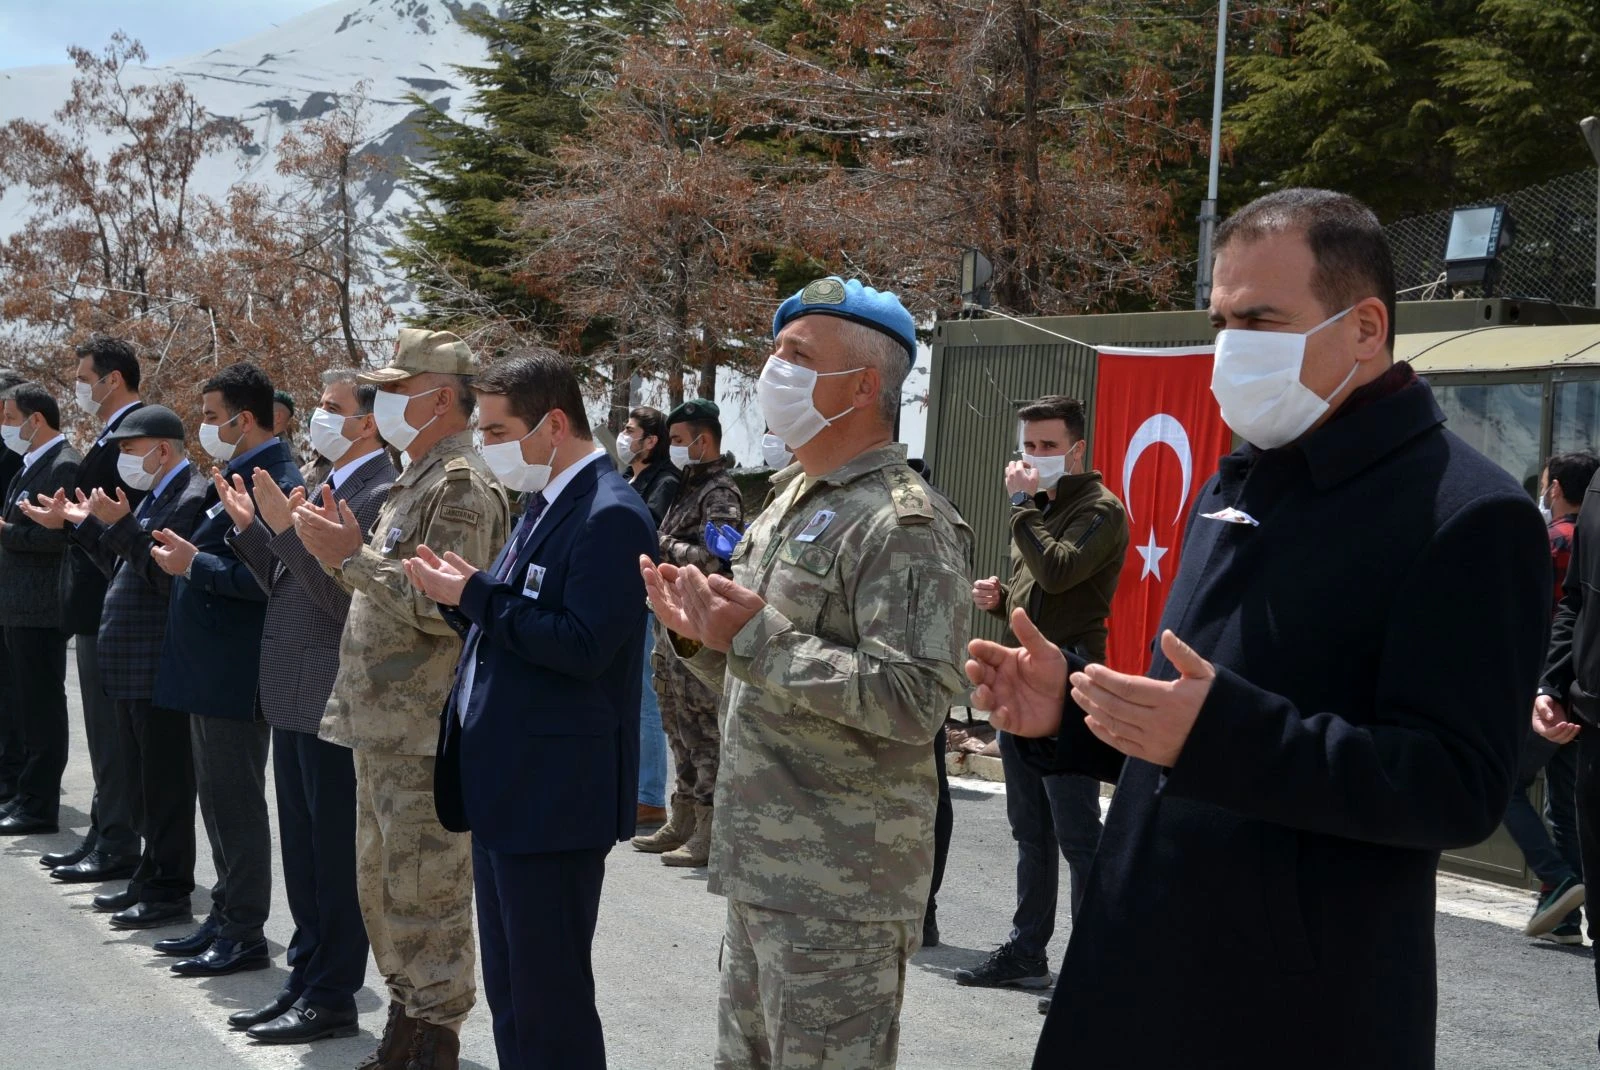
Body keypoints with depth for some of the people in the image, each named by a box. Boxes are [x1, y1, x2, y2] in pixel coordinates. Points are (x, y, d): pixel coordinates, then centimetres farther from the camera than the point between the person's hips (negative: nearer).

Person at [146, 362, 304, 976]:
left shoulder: (274, 483, -19)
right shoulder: (236, 478, 13)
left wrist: (197, 565, -19)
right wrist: (183, 553, 3)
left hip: (235, 672, -10)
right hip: (209, 668, 10)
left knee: (236, 803, -2)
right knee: (218, 799, 17)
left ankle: (245, 935, 7)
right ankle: (225, 918, 27)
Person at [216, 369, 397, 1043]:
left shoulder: (381, 493, -15)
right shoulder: (331, 487, 15)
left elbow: (343, 596, -22)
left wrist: (286, 528, -25)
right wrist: (251, 529, 7)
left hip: (335, 703, -10)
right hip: (296, 701, 10)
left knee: (335, 855, -1)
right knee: (303, 852, 16)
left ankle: (332, 999, 8)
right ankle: (306, 980, 26)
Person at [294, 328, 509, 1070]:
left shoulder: (461, 486, -15)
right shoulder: (415, 482, 16)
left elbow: (441, 608, -23)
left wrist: (351, 557, -19)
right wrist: (346, 549, 5)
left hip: (426, 732, -10)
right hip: (382, 725, 10)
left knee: (423, 895, -2)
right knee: (382, 888, 18)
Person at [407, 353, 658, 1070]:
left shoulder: (610, 516, -16)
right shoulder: (543, 505, 14)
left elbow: (582, 646, -24)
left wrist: (475, 595, -18)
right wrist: (460, 595, -1)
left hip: (553, 795, -10)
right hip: (503, 787, 10)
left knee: (550, 1003, -2)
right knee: (508, 992, 17)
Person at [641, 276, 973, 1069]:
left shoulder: (904, 525, -15)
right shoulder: (789, 504, 14)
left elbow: (915, 701, -26)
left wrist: (757, 638, -24)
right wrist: (704, 635, 1)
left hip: (840, 888, -9)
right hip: (763, 868, 9)